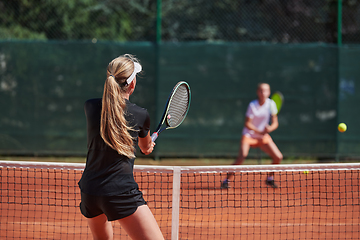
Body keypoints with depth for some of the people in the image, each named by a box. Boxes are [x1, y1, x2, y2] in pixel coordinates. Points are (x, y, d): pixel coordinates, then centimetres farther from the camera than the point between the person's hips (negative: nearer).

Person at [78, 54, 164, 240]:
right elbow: (147, 148, 20)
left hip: (89, 191, 6)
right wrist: (149, 145, 46)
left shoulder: (90, 107, 4)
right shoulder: (141, 115, -3)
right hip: (121, 193, -6)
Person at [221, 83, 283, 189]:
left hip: (263, 136, 5)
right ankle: (226, 180, -18)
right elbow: (247, 124, -16)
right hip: (249, 135, -5)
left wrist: (270, 128, -25)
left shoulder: (271, 104, -6)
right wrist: (260, 132, -26)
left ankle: (270, 178, 18)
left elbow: (275, 123, -3)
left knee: (278, 157, -7)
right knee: (241, 157, -27)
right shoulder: (253, 105, -17)